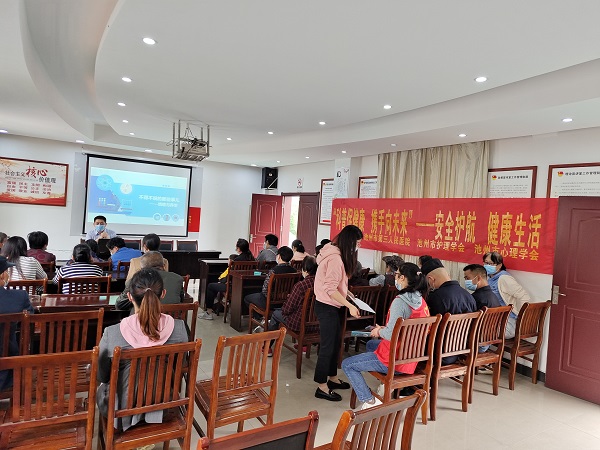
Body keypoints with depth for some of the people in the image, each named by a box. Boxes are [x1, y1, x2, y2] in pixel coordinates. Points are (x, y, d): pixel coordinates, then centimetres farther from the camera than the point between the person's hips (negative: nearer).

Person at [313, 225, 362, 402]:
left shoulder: (338, 255, 8)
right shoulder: (335, 258, -24)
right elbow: (331, 290, -26)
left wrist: (349, 294, 5)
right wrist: (350, 306, -23)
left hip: (334, 307, 10)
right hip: (327, 308, -10)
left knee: (335, 343, 19)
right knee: (328, 346, 0)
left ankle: (332, 377, 35)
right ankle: (322, 387, 12)